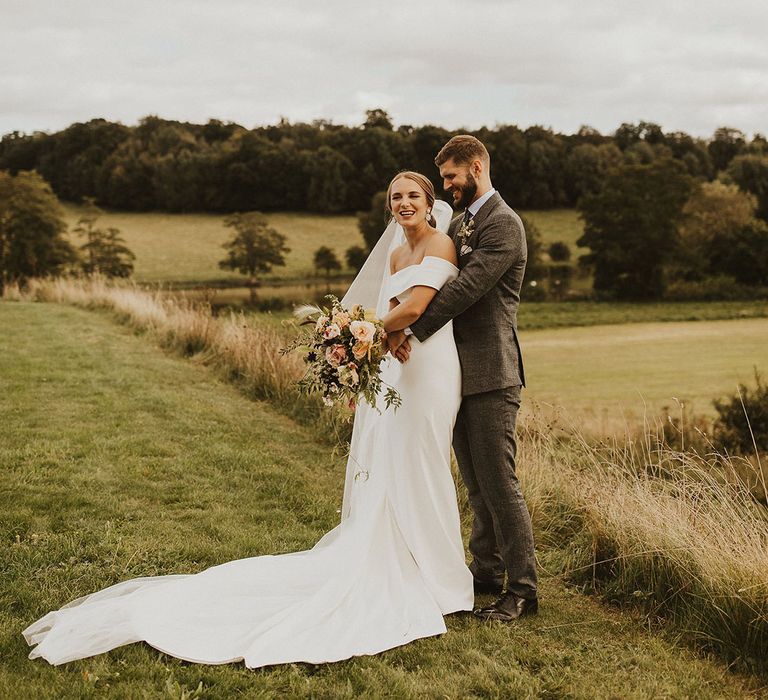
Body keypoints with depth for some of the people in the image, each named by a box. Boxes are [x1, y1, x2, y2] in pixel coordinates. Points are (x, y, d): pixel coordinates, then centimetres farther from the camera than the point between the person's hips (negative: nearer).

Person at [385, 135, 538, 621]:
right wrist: (405, 325, -7)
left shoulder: (503, 224, -12)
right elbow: (442, 284, 13)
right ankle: (486, 571, 26)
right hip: (463, 372, 9)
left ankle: (523, 589, 0)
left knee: (500, 482, -7)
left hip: (491, 373, -9)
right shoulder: (460, 224, 18)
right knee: (477, 483, 15)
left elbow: (466, 288, -20)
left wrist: (411, 330, -17)